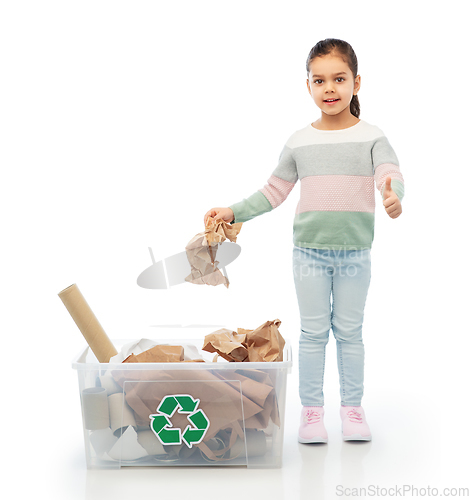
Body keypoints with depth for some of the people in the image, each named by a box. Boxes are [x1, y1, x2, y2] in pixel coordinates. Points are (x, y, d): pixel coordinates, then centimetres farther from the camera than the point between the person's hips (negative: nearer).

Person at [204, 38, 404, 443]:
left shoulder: (371, 137, -3)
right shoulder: (299, 142, 3)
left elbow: (391, 173, -18)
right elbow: (274, 192, 11)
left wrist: (394, 196, -41)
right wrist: (234, 212, 4)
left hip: (354, 253, -1)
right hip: (309, 251, 1)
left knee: (349, 331, 9)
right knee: (313, 332, 8)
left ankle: (352, 407, 23)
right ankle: (312, 409, 19)